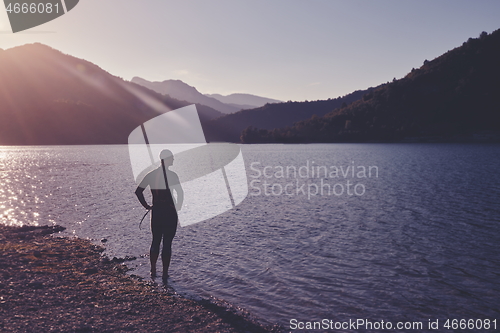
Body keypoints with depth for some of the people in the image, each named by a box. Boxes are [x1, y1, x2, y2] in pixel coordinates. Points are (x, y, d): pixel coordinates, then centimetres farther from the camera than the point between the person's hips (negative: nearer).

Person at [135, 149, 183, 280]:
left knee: (155, 241, 18)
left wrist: (146, 206, 7)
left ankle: (153, 271, 25)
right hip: (170, 213, -5)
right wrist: (178, 206, -4)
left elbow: (138, 191, 3)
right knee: (167, 244, 3)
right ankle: (165, 273, 9)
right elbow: (180, 192, -19)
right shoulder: (172, 175, -12)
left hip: (155, 212, 5)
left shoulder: (151, 174, 4)